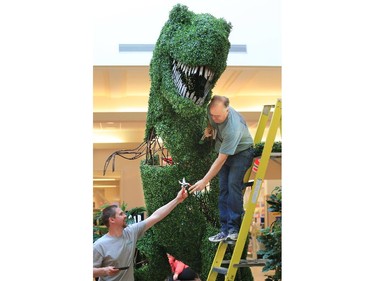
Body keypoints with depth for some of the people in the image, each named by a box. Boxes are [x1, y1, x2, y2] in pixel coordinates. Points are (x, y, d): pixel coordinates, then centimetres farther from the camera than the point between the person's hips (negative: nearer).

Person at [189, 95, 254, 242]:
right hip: (224, 151, 7)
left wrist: (204, 181, -33)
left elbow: (221, 159, -35)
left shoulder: (233, 129, -38)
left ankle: (234, 228, -20)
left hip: (241, 152, -7)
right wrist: (209, 130, -13)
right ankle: (225, 230, -2)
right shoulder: (213, 110, -18)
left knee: (233, 184, -24)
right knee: (223, 189, -2)